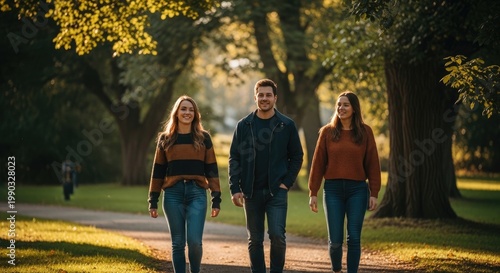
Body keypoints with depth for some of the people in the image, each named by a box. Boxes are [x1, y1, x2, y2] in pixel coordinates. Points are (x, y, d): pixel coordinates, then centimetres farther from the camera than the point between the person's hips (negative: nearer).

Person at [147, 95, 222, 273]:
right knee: (178, 243, 2)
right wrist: (153, 201, 7)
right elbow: (158, 171, 10)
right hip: (173, 194, 1)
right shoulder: (165, 139, 10)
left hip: (197, 194, -1)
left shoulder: (204, 138, 9)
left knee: (194, 241, -11)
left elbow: (212, 170, 7)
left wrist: (216, 199, 1)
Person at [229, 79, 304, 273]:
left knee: (277, 235, -11)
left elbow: (297, 157, 6)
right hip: (251, 191, 2)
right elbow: (234, 158, 3)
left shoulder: (287, 125, 2)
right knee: (255, 240, 6)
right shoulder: (244, 125, 4)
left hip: (277, 191, -1)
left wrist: (287, 182, -5)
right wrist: (235, 188, -5)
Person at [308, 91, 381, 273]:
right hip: (333, 189, 0)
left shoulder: (365, 132, 3)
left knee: (354, 238, -2)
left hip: (357, 190, 0)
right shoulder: (327, 132, 4)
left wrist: (374, 193, -1)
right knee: (335, 240, 1)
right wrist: (313, 193, 1)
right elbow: (318, 163, 4)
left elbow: (372, 164, 3)